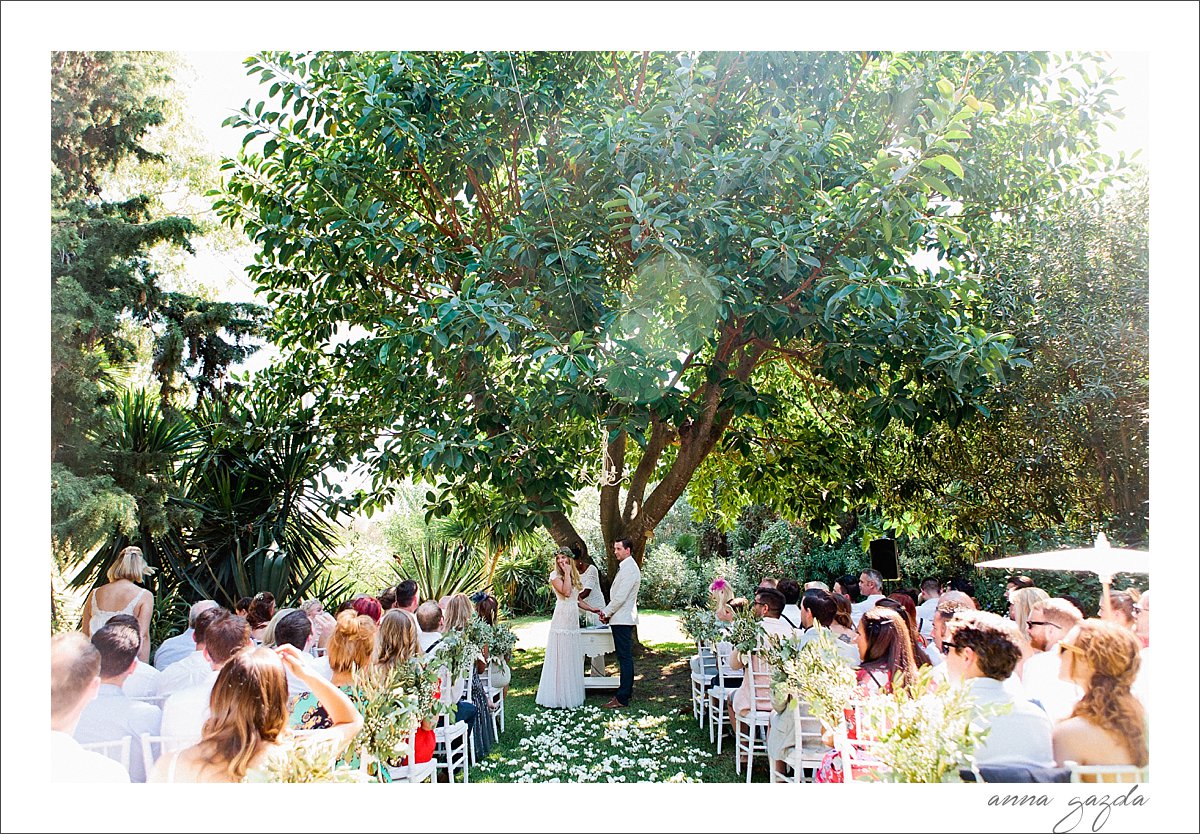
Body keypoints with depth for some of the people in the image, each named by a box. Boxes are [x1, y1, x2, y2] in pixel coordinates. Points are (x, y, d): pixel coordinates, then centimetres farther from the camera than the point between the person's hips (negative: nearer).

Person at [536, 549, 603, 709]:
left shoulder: (574, 577, 17)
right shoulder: (555, 575, -4)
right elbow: (566, 592, -19)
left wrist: (592, 609, 11)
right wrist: (567, 573, -12)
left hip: (573, 620, 7)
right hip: (562, 619, -7)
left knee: (573, 658, 9)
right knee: (560, 657, -5)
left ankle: (571, 695, 15)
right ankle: (558, 695, 0)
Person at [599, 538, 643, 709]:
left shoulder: (629, 569, -17)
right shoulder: (625, 567, 16)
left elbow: (620, 597, -20)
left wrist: (606, 613, -10)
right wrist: (607, 612, 11)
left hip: (622, 619, -11)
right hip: (621, 618, 11)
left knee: (625, 658, -8)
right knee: (625, 657, 16)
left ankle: (622, 698, -7)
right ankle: (626, 691, 24)